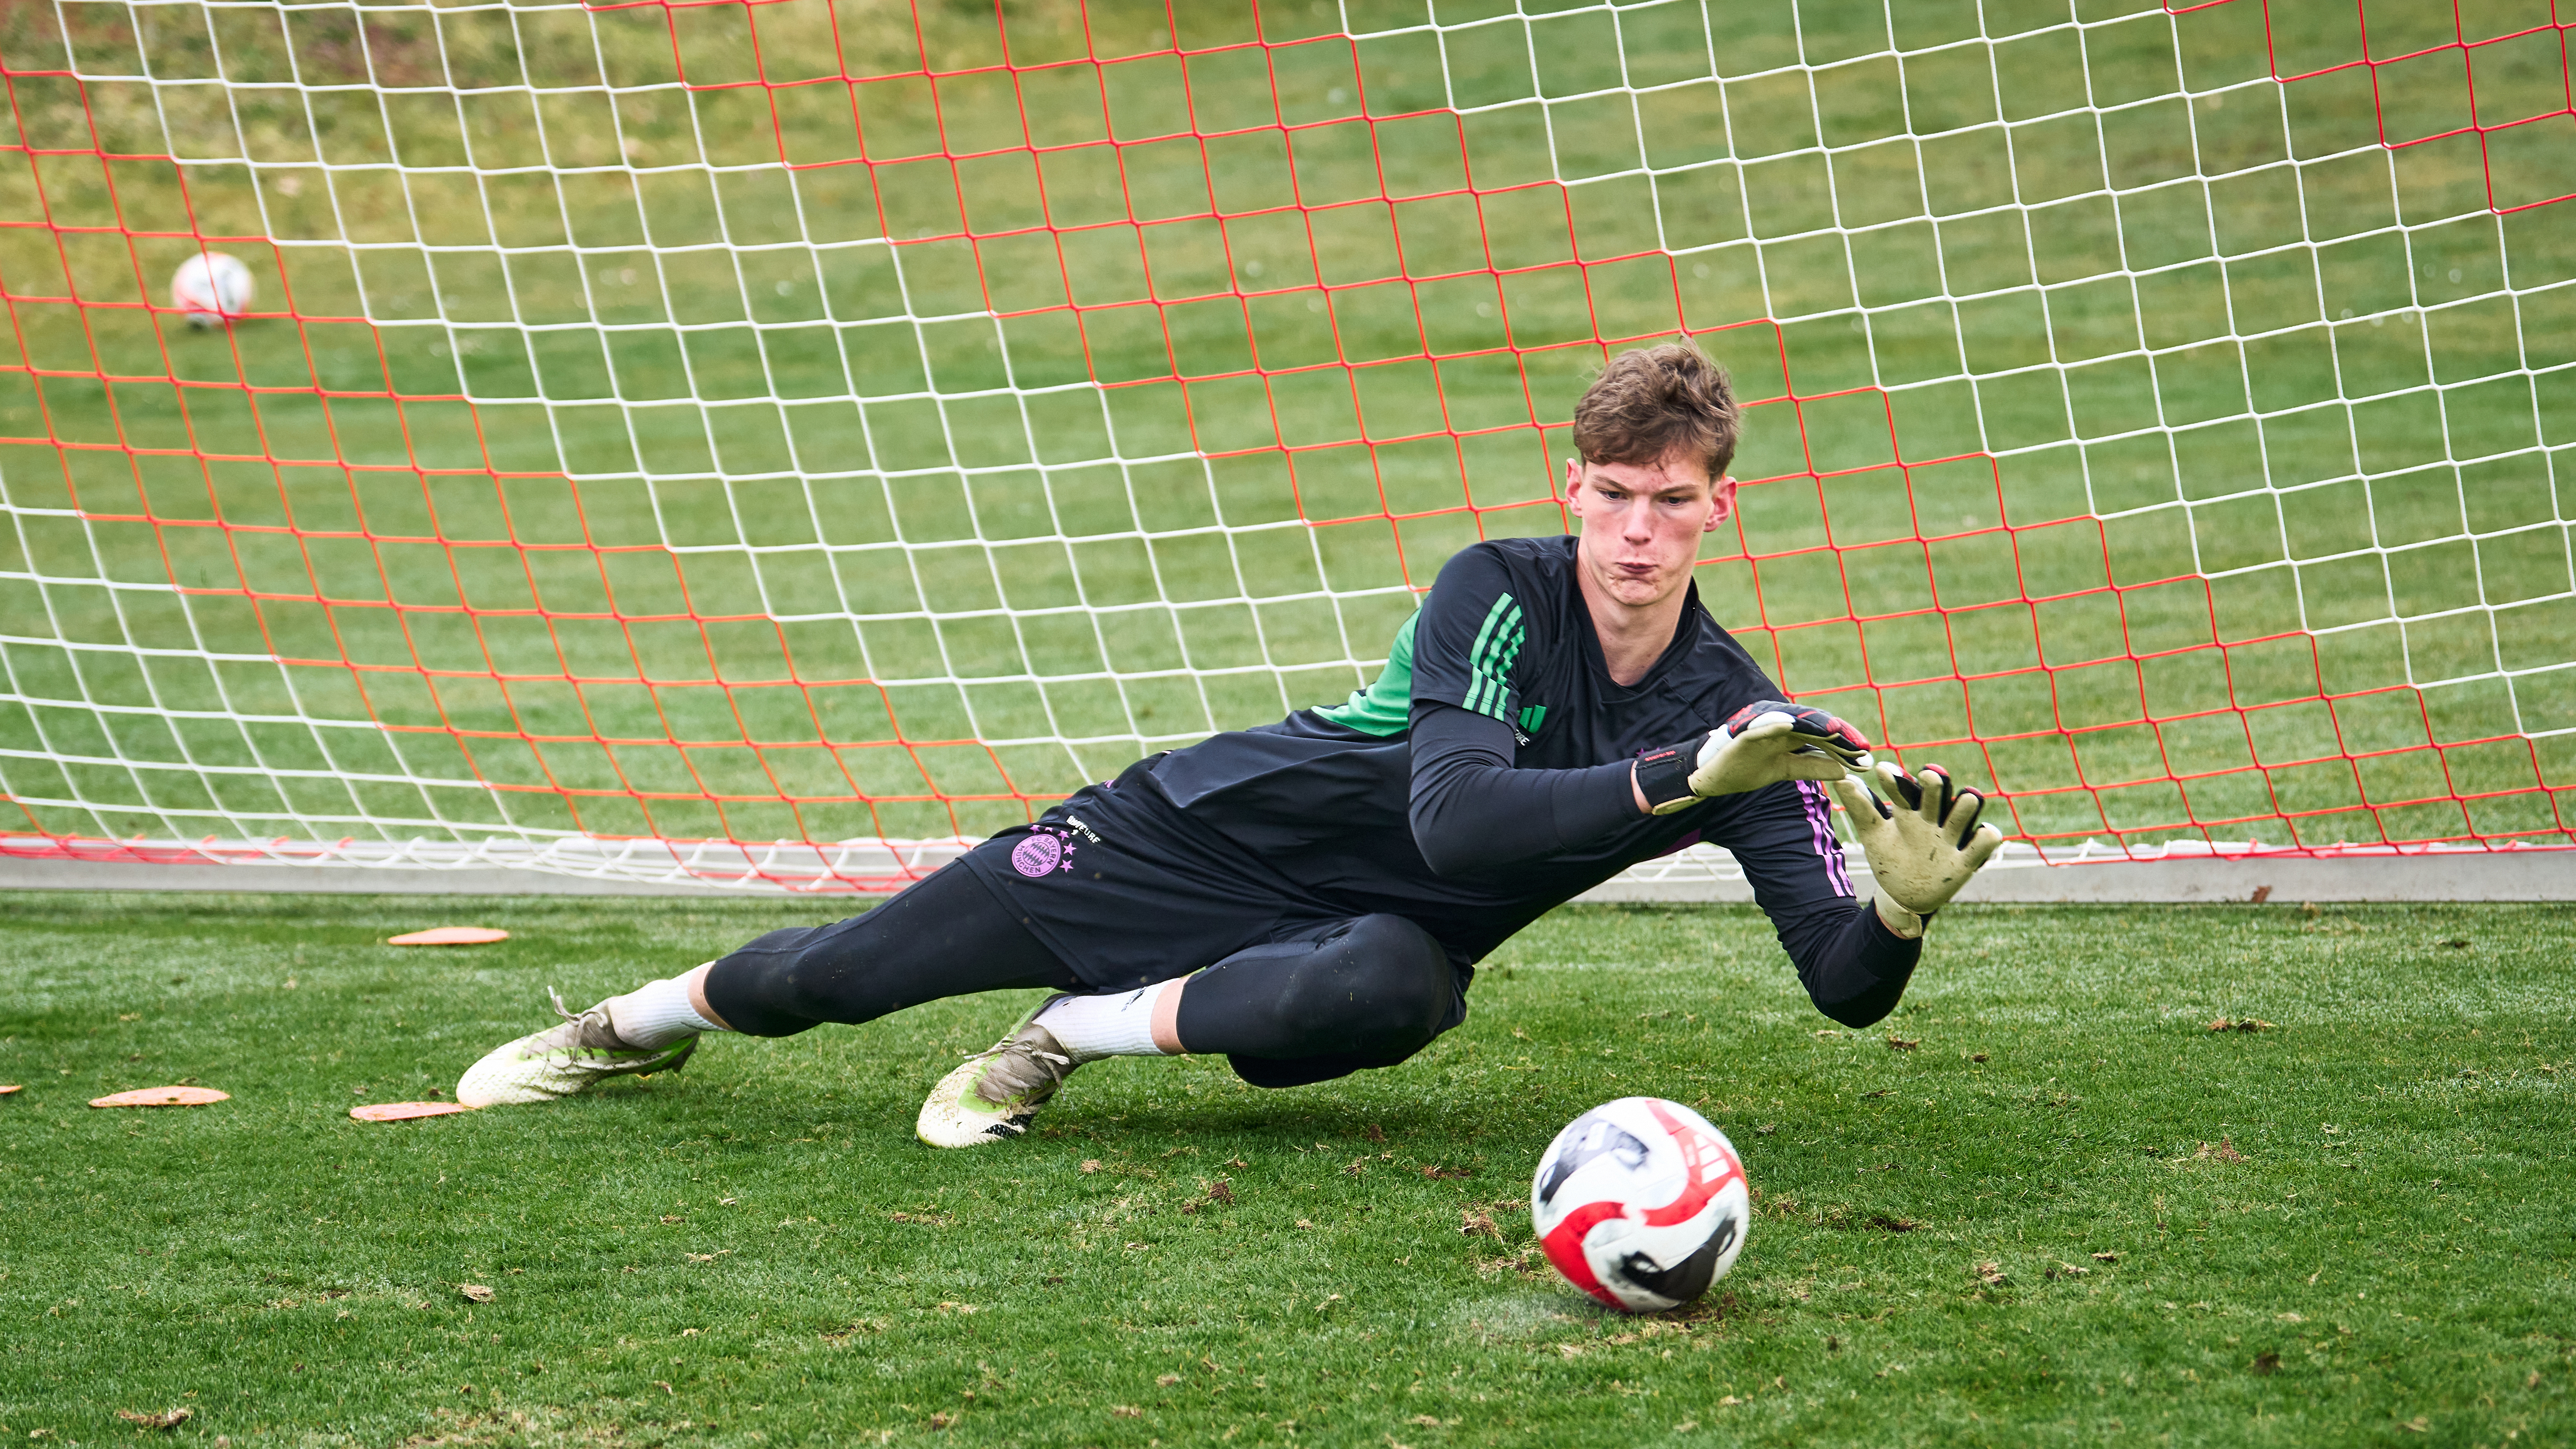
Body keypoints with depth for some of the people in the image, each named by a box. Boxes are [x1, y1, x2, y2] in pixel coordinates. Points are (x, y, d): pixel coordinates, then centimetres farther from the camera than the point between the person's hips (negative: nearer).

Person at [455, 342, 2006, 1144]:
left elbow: (1847, 988, -16)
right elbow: (1454, 818, -36)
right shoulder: (1500, 590, -20)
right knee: (838, 974, 1)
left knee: (1390, 987, -40)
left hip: (1364, 938, 1)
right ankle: (637, 1024, 35)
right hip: (1219, 829, -1)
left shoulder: (1742, 720, -12)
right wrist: (1675, 781, -47)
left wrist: (1907, 901, -39)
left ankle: (1082, 1036, -18)